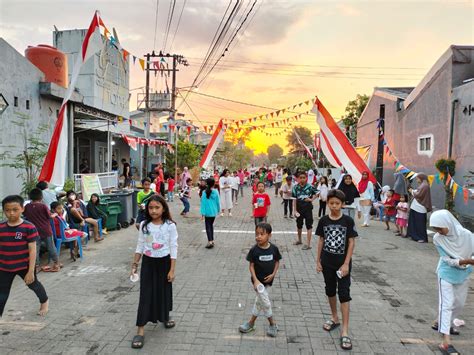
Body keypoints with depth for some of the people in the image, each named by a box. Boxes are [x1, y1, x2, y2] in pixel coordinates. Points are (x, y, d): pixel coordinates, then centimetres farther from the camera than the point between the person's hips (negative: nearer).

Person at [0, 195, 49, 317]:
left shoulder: (29, 227, -17)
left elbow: (32, 250, -14)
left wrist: (31, 271, -15)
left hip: (24, 266, -2)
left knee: (33, 285, 22)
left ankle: (44, 301, 49)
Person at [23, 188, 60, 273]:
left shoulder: (27, 207, -3)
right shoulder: (43, 206, -12)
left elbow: (24, 215, 13)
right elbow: (49, 216, -5)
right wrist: (54, 215, 15)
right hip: (46, 231, -2)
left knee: (35, 249, 8)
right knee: (51, 247, 9)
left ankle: (36, 266, 11)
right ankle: (56, 264, 17)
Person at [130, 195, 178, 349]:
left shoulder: (170, 226, -12)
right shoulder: (144, 225, -4)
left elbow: (173, 248, -10)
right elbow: (140, 246, 5)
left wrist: (172, 270, -11)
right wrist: (134, 264, 3)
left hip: (164, 262, -1)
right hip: (148, 262, 1)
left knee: (164, 290, 14)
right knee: (145, 294, 2)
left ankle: (165, 317, 41)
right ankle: (140, 330, 8)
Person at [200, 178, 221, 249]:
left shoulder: (205, 192, -11)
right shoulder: (216, 192, -4)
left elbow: (203, 203, -11)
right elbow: (218, 202, 4)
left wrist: (202, 213, -8)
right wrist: (218, 210, 20)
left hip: (208, 212, -3)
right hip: (214, 212, 3)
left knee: (208, 226, 1)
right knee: (211, 225, 20)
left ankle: (210, 242, -10)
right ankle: (212, 240, 24)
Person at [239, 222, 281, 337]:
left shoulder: (274, 248, -9)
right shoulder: (254, 250, -15)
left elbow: (277, 261, 4)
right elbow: (251, 265, -9)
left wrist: (273, 274, -9)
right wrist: (255, 280, -17)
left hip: (268, 280, 2)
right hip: (258, 280, -2)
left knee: (259, 302, 15)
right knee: (266, 303, 1)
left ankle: (251, 323, 31)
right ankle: (273, 324, 22)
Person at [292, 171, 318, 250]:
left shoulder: (310, 186, -9)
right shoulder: (296, 187, -6)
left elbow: (317, 193, 4)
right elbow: (294, 199, -4)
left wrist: (311, 199, -10)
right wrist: (295, 210, -6)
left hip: (308, 208, -3)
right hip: (299, 209, 3)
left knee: (309, 226, -1)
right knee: (299, 225, 18)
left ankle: (308, 244, 3)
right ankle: (299, 240, 38)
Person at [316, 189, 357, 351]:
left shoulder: (348, 220, -11)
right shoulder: (323, 220, -3)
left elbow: (351, 242, -8)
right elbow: (321, 241, 4)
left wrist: (346, 264, -12)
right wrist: (318, 261, 4)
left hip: (343, 263, -3)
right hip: (327, 263, 3)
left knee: (344, 294, -1)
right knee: (330, 291, 17)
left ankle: (345, 331, 5)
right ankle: (335, 318, 37)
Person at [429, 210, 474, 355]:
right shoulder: (438, 239, -21)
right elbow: (447, 260, -20)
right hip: (446, 274, -3)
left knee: (459, 303, 17)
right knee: (447, 304, -7)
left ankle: (441, 323, 40)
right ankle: (446, 339, -5)